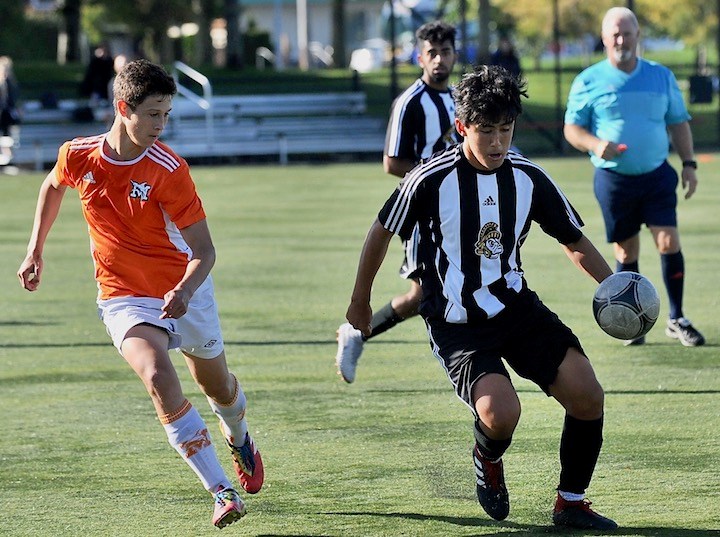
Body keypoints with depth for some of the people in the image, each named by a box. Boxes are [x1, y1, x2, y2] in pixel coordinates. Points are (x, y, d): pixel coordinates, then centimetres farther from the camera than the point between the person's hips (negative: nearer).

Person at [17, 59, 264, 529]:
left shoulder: (170, 171, -20)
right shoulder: (78, 156, -12)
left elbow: (204, 250, -19)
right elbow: (53, 187, 14)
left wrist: (184, 292, -38)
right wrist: (36, 252, 14)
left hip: (184, 292, 0)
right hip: (124, 297, 0)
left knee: (218, 386, 18)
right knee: (159, 378, -26)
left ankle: (239, 440, 57)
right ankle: (223, 494, -26)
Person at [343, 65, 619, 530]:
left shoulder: (530, 178, -4)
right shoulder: (431, 180, -15)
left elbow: (575, 241, 9)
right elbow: (381, 233, 1)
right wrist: (361, 303, 12)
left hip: (516, 305, 4)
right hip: (457, 325, -4)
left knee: (587, 396, -10)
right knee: (500, 413, -27)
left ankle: (571, 504, 11)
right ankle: (488, 462, 11)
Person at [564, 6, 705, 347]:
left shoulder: (661, 76, 8)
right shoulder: (588, 82, 1)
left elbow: (678, 122, 15)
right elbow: (571, 128, 3)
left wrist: (688, 163, 4)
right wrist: (596, 145, -17)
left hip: (657, 175, 1)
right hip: (613, 178, -1)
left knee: (668, 243, -9)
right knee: (626, 252, 2)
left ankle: (676, 320, 3)